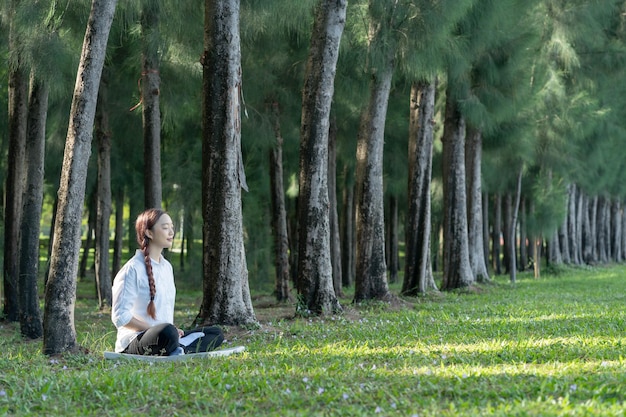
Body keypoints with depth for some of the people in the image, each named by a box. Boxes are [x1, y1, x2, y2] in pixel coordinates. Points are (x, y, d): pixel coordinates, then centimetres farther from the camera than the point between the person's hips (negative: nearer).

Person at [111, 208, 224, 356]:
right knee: (167, 332, -41)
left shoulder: (167, 267, 17)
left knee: (216, 333, 1)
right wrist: (154, 329, -16)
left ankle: (179, 352, -22)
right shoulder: (133, 269, -10)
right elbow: (120, 317, -15)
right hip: (133, 342, -9)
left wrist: (173, 330, 3)